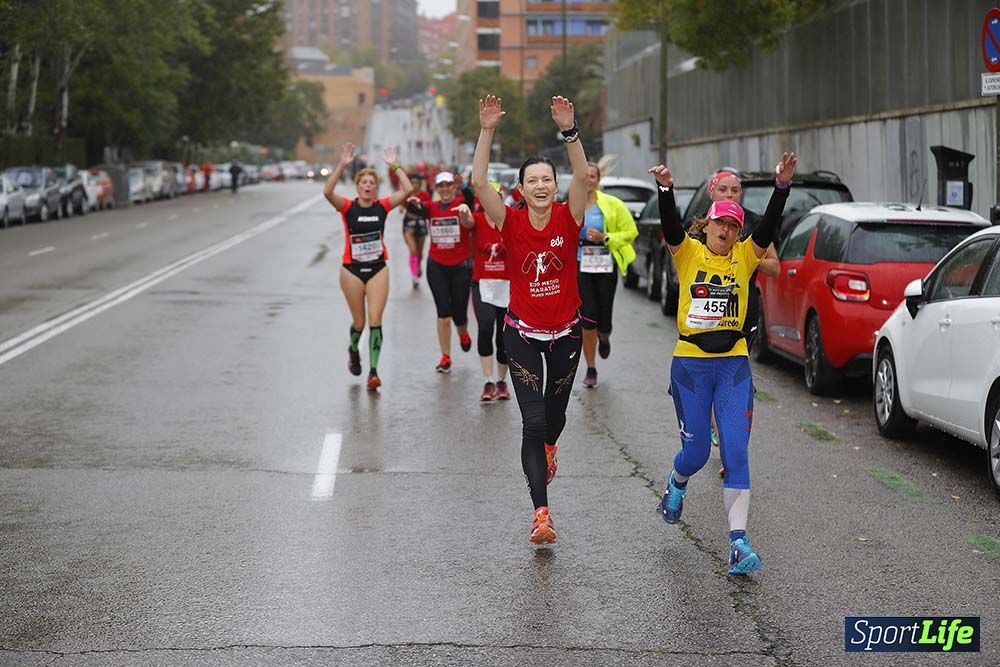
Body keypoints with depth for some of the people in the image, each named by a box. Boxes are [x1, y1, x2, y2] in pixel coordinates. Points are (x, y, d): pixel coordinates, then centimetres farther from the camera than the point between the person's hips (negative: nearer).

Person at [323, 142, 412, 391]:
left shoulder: (382, 206, 0)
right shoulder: (348, 207, -5)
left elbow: (407, 190, -12)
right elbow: (327, 192, -24)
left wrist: (395, 165, -14)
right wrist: (342, 165, -30)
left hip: (378, 269, 1)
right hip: (352, 269, -1)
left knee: (375, 321, -8)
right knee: (359, 322, 10)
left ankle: (373, 372, -9)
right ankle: (353, 350, 43)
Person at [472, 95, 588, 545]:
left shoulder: (567, 220, -7)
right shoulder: (512, 223, -8)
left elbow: (582, 176, -23)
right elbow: (479, 182, -20)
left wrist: (569, 131, -34)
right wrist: (487, 132, -29)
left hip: (566, 332, 2)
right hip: (523, 334, -2)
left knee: (555, 414, 18)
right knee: (532, 422, -10)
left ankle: (548, 449, 56)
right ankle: (541, 513, -12)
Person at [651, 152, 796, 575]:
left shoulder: (745, 256, 4)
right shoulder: (688, 252, 0)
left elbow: (769, 226, -11)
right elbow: (670, 226, -18)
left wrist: (782, 186, -27)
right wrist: (666, 189, -37)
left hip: (733, 364, 1)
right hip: (690, 363, -1)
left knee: (736, 451, -8)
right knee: (696, 451, 6)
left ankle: (738, 541, -9)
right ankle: (676, 484, 43)